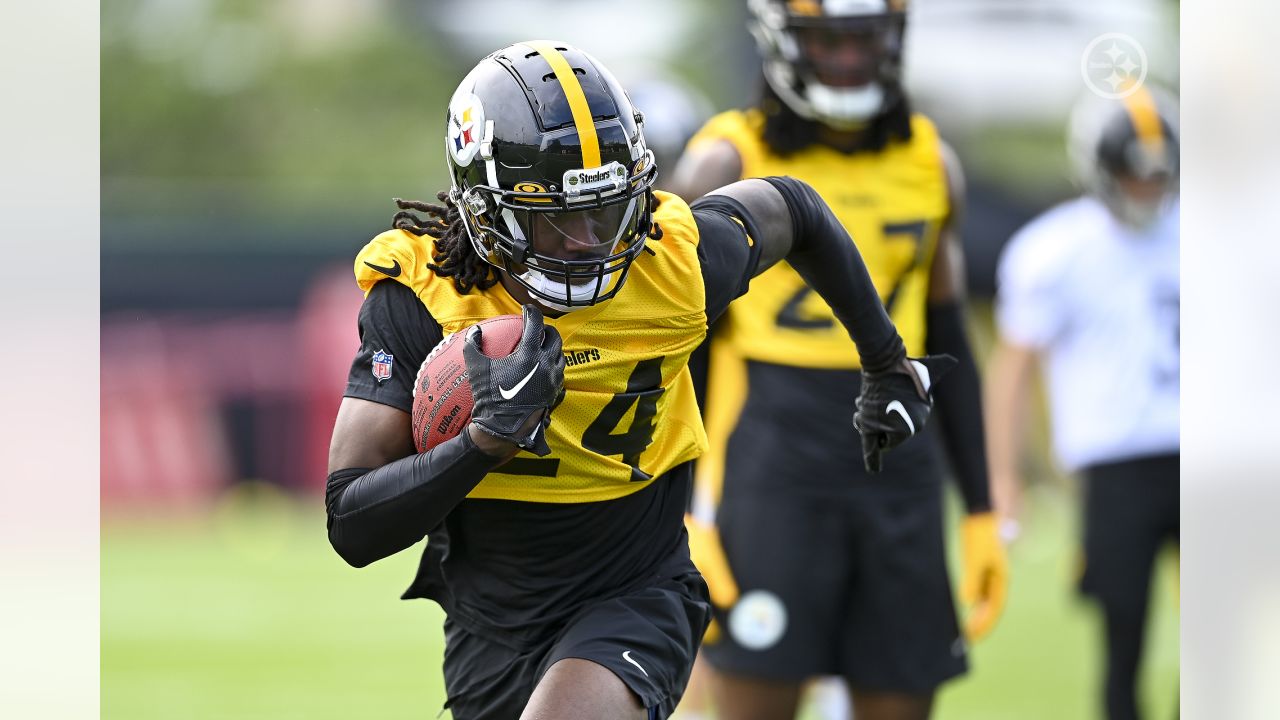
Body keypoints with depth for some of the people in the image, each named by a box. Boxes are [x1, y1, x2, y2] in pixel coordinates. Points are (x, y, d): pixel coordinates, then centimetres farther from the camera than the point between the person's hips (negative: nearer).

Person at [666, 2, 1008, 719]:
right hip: (772, 471, -4)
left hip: (898, 470, 4)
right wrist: (684, 520, -10)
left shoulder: (932, 164, 11)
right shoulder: (728, 166, -2)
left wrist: (983, 515, 13)